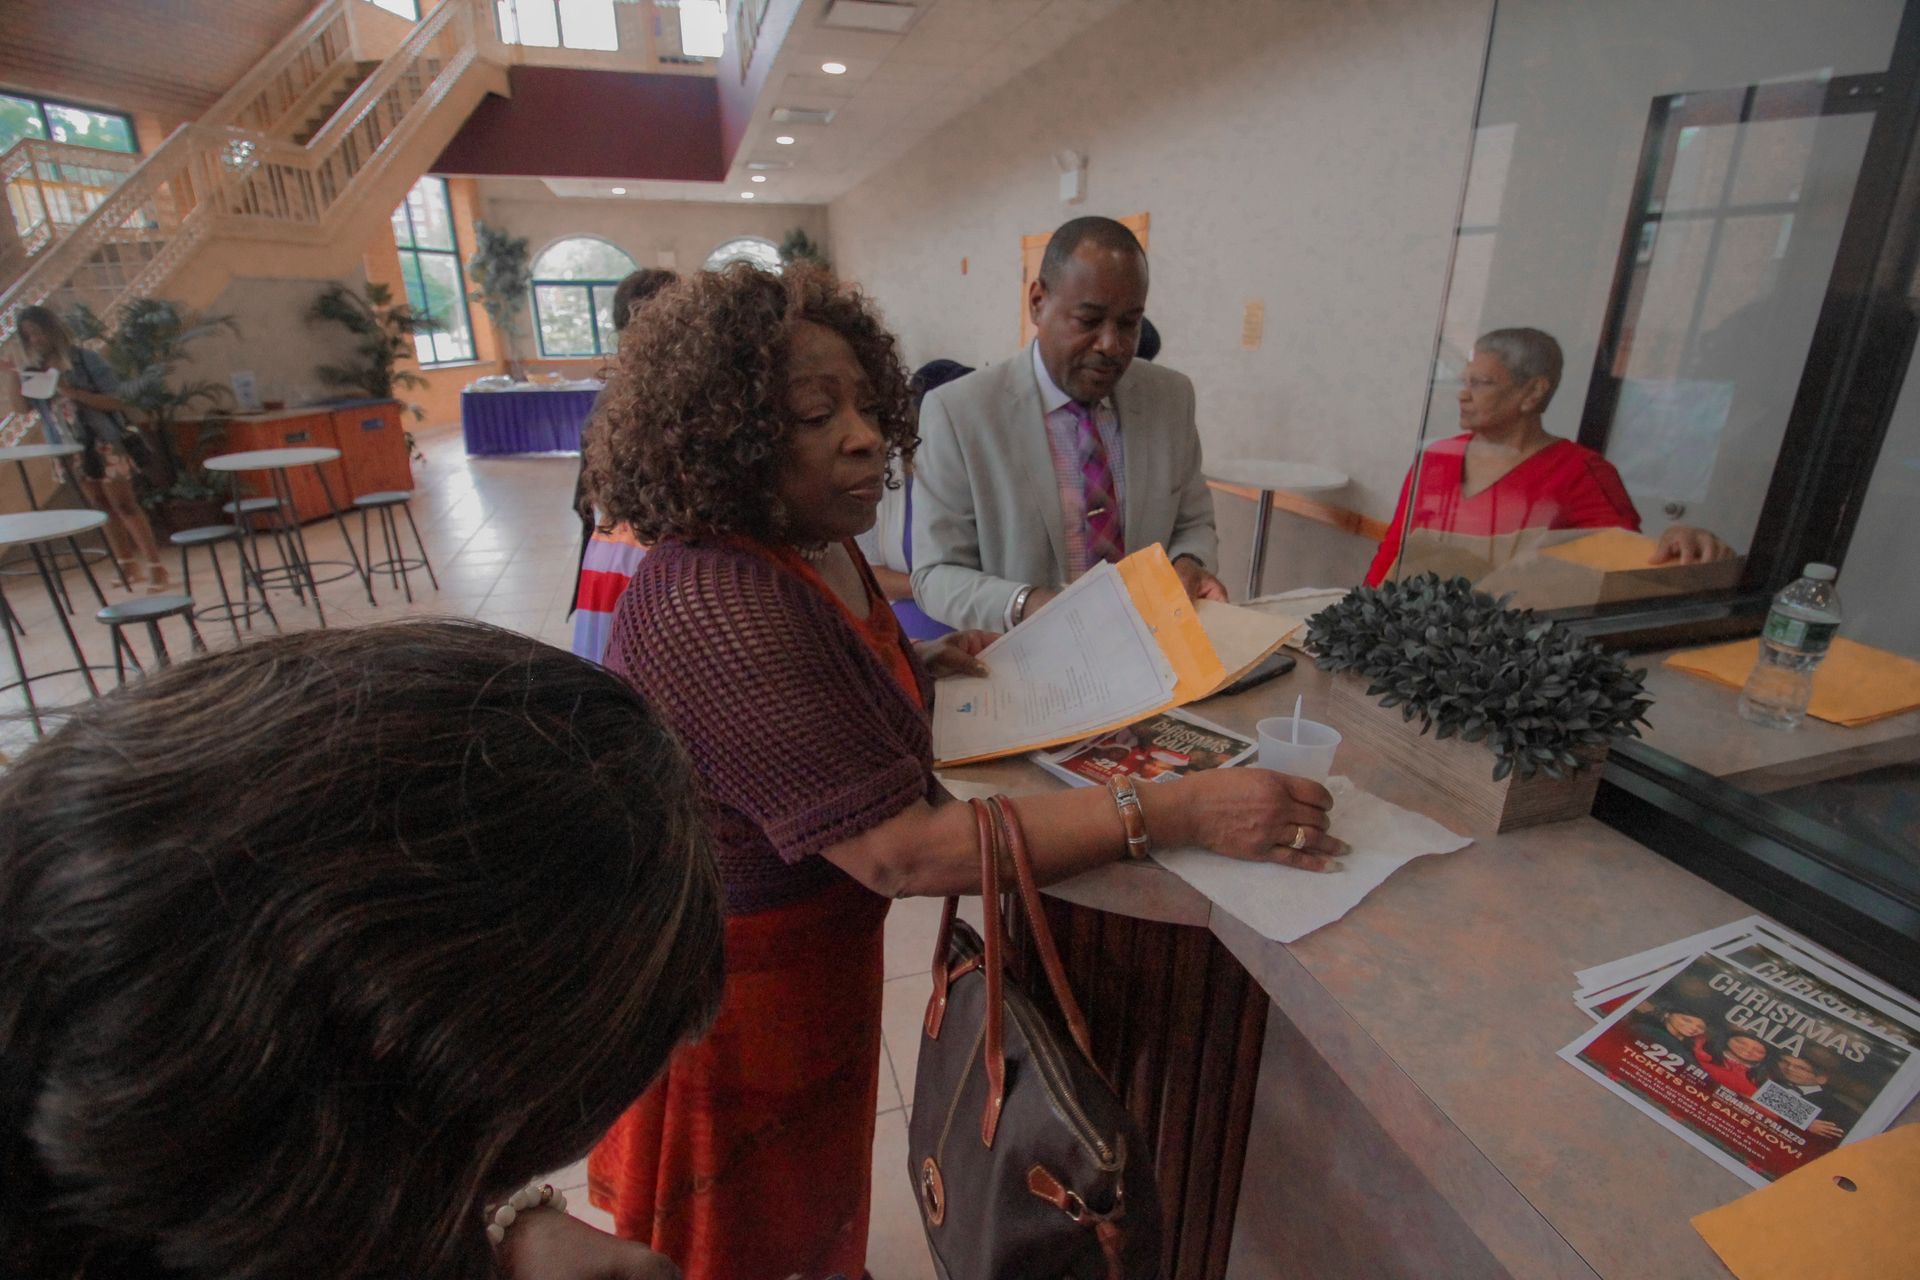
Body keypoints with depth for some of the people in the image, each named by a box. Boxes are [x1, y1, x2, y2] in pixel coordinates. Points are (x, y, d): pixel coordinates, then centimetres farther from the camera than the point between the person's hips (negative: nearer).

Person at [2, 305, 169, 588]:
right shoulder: (34, 370, 7)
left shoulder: (87, 360, -6)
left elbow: (114, 401, -12)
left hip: (102, 444, -5)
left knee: (124, 504, -8)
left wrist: (73, 392, -22)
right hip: (69, 451, 6)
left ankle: (154, 566, -8)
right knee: (102, 508, 10)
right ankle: (127, 565, 16)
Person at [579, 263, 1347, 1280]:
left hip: (814, 957, 8)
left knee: (818, 1196, 33)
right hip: (735, 992, -8)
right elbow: (901, 852, -37)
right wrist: (1181, 813, -38)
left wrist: (920, 667, -2)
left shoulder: (813, 550, -3)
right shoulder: (717, 612, -34)